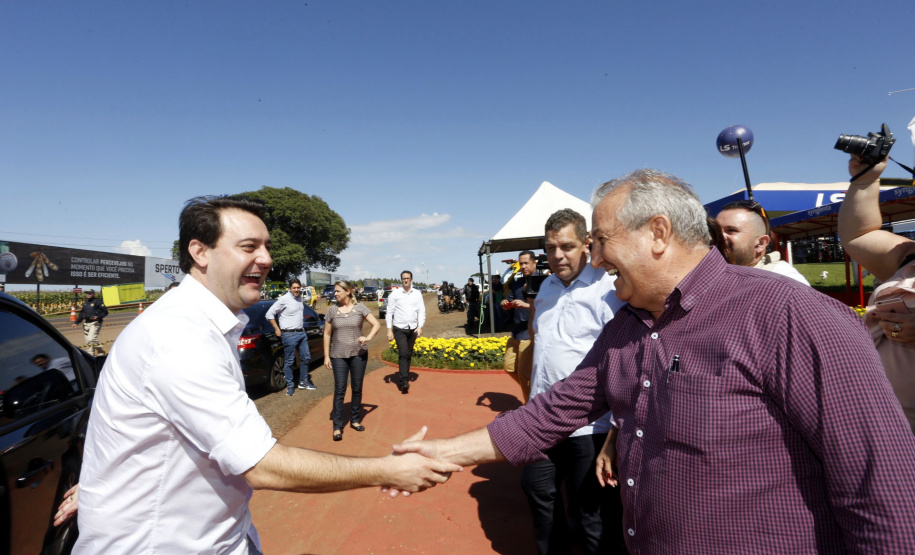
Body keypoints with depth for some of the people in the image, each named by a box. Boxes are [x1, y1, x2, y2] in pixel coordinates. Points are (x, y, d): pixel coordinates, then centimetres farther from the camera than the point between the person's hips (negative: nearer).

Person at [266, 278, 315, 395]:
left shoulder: (299, 297, 9)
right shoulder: (284, 299, -13)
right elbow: (269, 314, -12)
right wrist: (277, 329, -11)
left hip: (301, 333, 8)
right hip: (289, 335, -8)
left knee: (306, 358, 12)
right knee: (289, 361, 2)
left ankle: (303, 382, 26)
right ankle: (290, 386, 13)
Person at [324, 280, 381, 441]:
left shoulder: (360, 308, -3)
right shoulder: (332, 310, 0)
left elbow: (376, 324, -2)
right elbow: (327, 334, 5)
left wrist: (368, 337, -20)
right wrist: (327, 356, 2)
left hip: (359, 354, 0)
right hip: (339, 355, 0)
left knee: (357, 389, 10)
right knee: (339, 390, -2)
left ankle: (355, 420, 26)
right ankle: (337, 427, 5)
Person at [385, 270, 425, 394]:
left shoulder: (417, 294, 4)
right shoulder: (395, 294, -2)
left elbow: (422, 311, 4)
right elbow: (389, 313, -1)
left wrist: (420, 326, -8)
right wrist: (389, 330, -5)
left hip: (413, 329, 3)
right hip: (399, 329, -3)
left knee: (409, 355, 12)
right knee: (403, 354, -13)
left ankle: (406, 378, 26)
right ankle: (404, 382, -14)